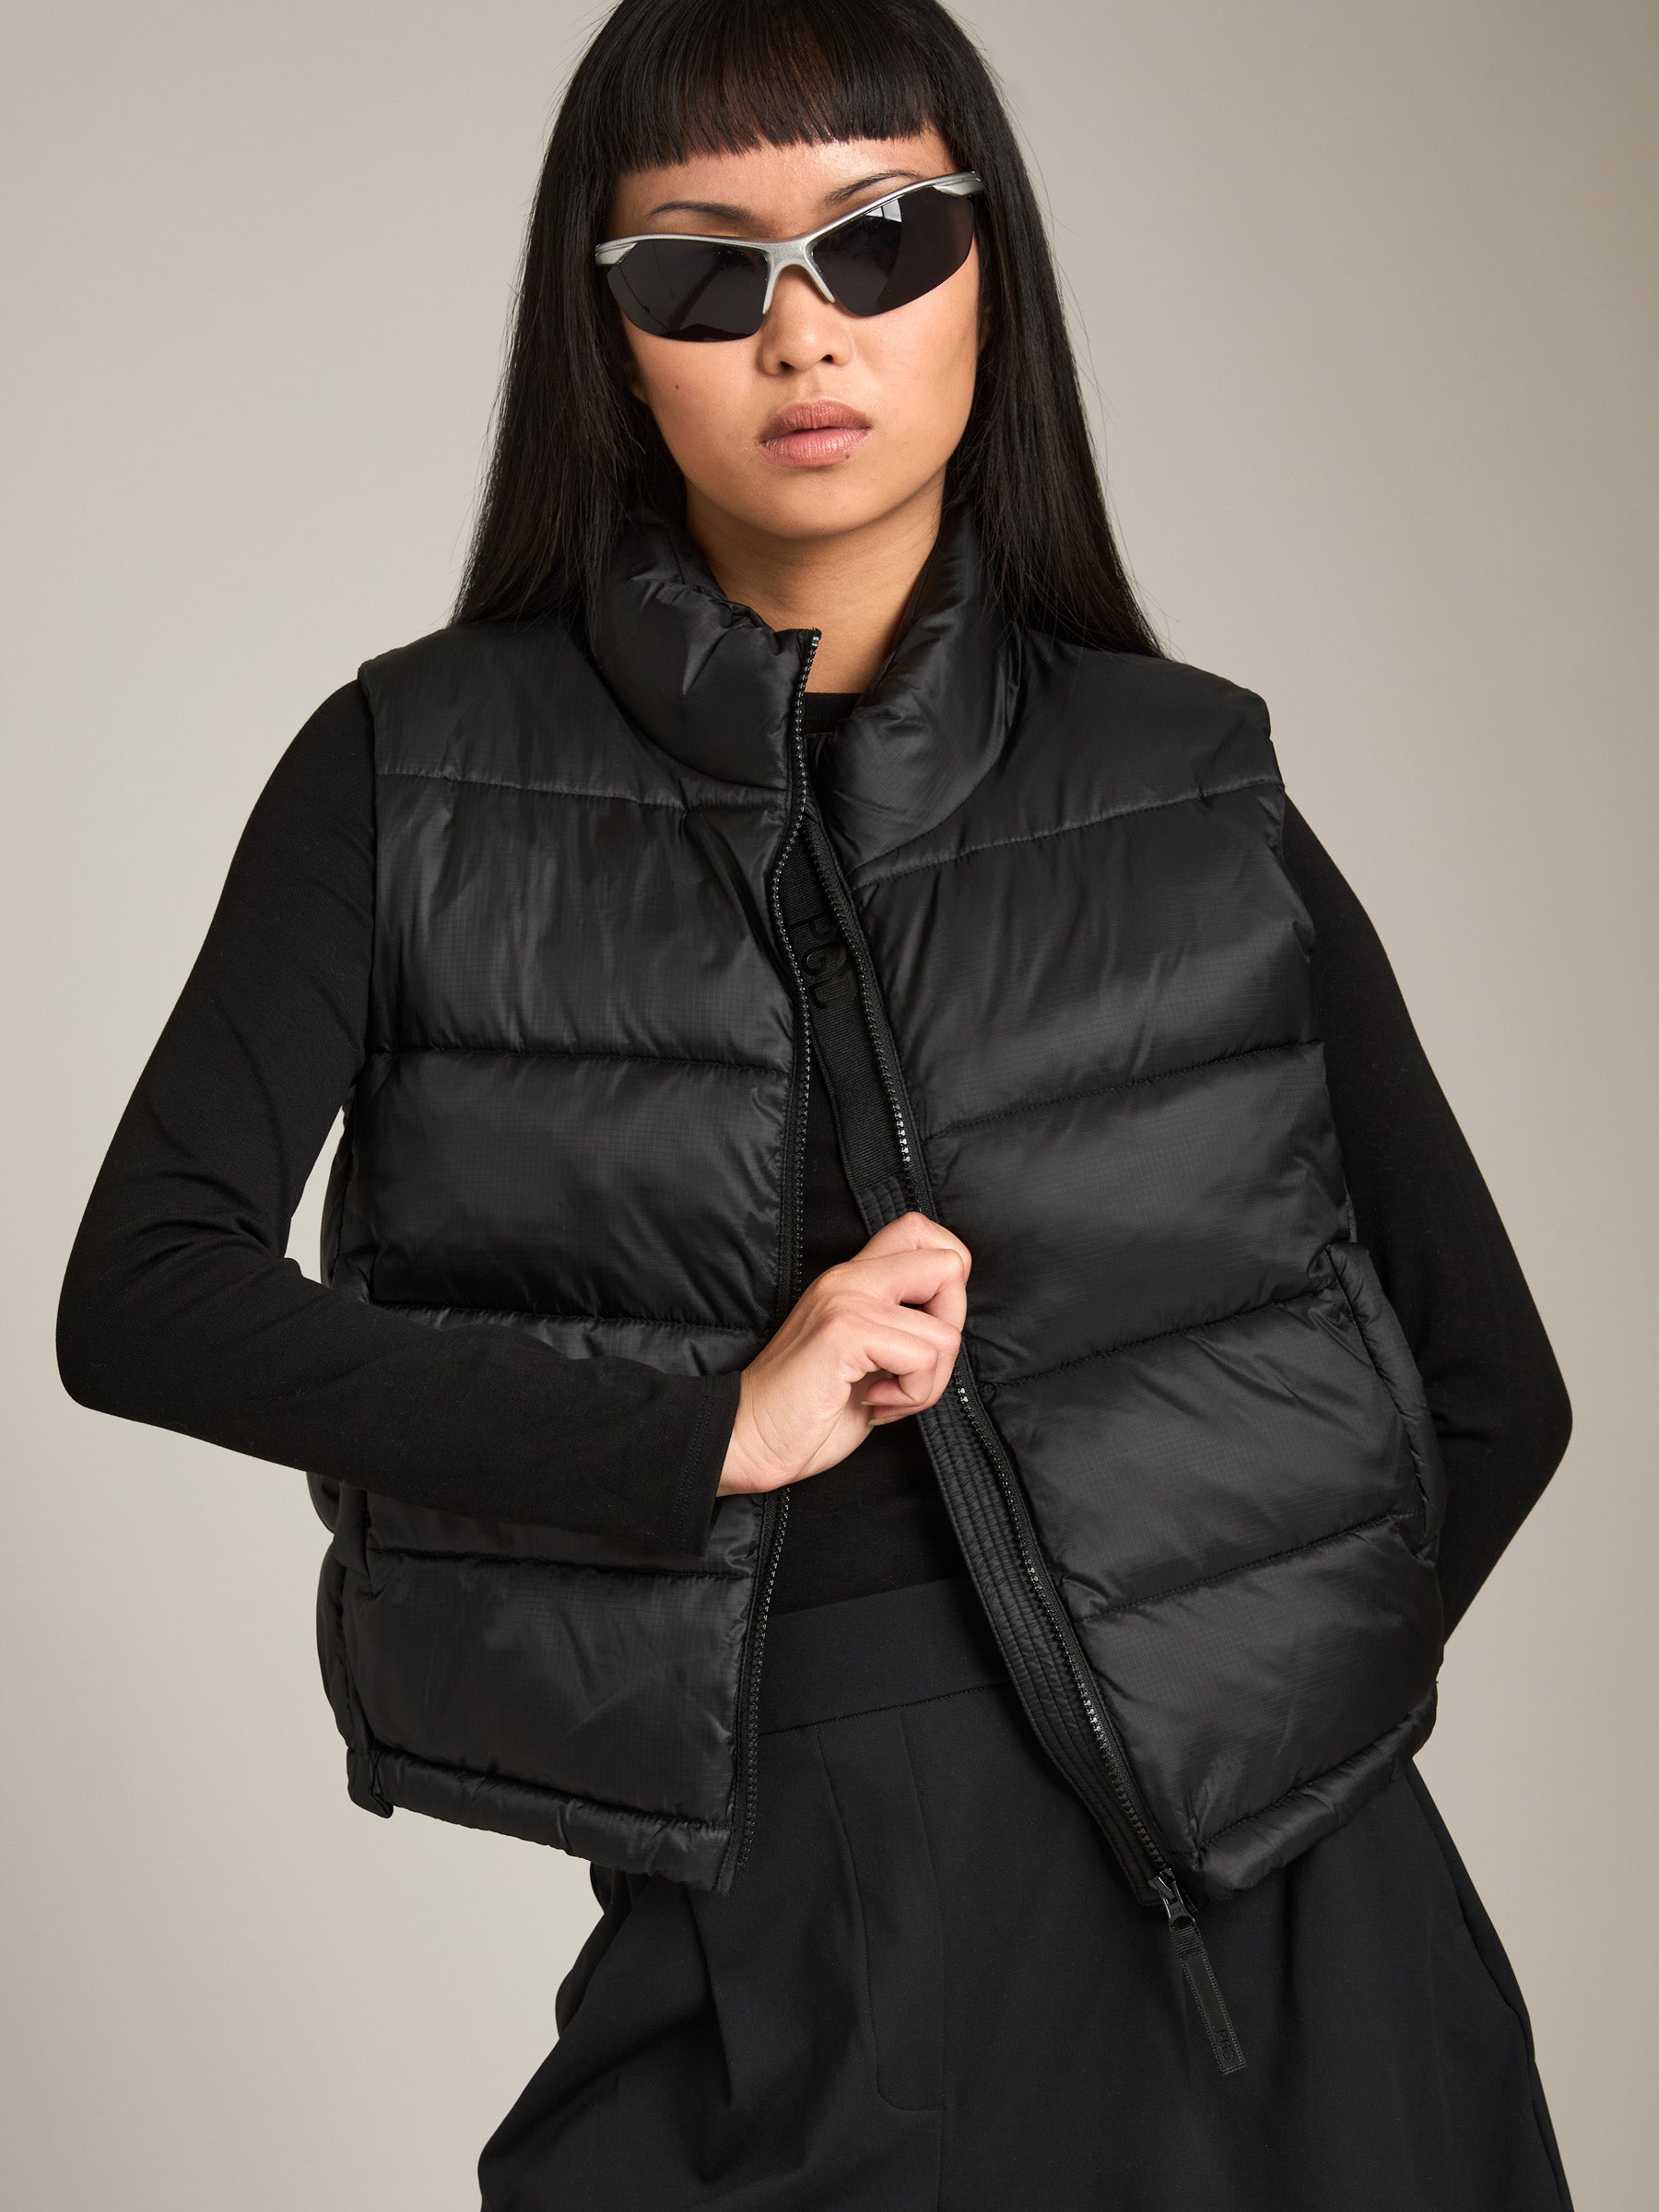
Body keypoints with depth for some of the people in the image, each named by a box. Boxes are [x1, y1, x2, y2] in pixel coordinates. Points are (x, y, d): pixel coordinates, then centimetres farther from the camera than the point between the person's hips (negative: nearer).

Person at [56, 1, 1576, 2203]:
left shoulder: (1196, 795, 1)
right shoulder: (416, 778, 0)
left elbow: (1492, 1392, 7)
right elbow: (142, 1296, -9)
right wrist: (716, 1426, -14)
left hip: (1246, 1918, 1)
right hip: (760, 1939, -1)